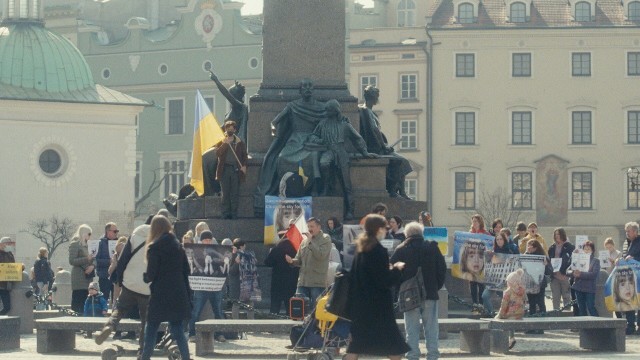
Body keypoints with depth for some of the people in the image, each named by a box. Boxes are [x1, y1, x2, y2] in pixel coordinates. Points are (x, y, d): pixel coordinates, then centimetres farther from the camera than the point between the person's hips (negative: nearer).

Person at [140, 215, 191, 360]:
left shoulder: (155, 247, -8)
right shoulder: (178, 245, 9)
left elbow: (151, 274, -11)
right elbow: (186, 270, 9)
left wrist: (146, 278, 11)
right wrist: (187, 293, 14)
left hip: (160, 295, -5)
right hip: (178, 294, 5)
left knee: (151, 330, 5)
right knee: (177, 330, 8)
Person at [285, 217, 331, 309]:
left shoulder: (325, 239, 0)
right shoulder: (304, 241, 16)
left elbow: (321, 255, -15)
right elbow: (299, 260, 17)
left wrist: (311, 242, -11)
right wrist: (292, 261, -5)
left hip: (317, 283, -5)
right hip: (303, 281, 5)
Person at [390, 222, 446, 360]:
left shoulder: (401, 250, -2)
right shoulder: (433, 247, 3)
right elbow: (442, 269, 4)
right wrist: (437, 286, 14)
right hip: (430, 294, 1)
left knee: (411, 329, 4)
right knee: (431, 328, 6)